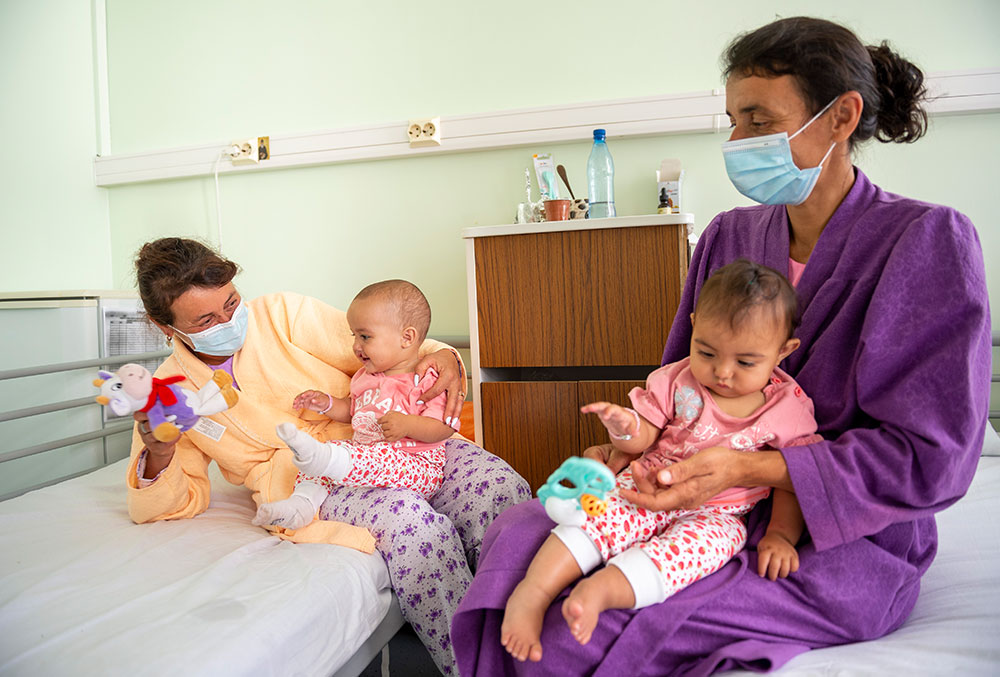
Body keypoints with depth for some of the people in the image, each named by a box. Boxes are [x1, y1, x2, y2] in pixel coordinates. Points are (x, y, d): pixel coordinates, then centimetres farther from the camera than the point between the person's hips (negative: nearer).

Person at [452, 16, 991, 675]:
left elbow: (930, 458, -16)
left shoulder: (927, 240, -11)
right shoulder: (728, 236, 6)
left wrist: (750, 467, -26)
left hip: (846, 547, -5)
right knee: (519, 533, -17)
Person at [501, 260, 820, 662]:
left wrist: (781, 534, -9)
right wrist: (625, 429, -22)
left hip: (716, 512, -1)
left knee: (705, 538, -36)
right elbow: (644, 437, 2)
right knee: (603, 515, -29)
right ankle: (534, 591, -32)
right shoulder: (677, 382, 0)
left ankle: (602, 589, -46)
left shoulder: (789, 408, -2)